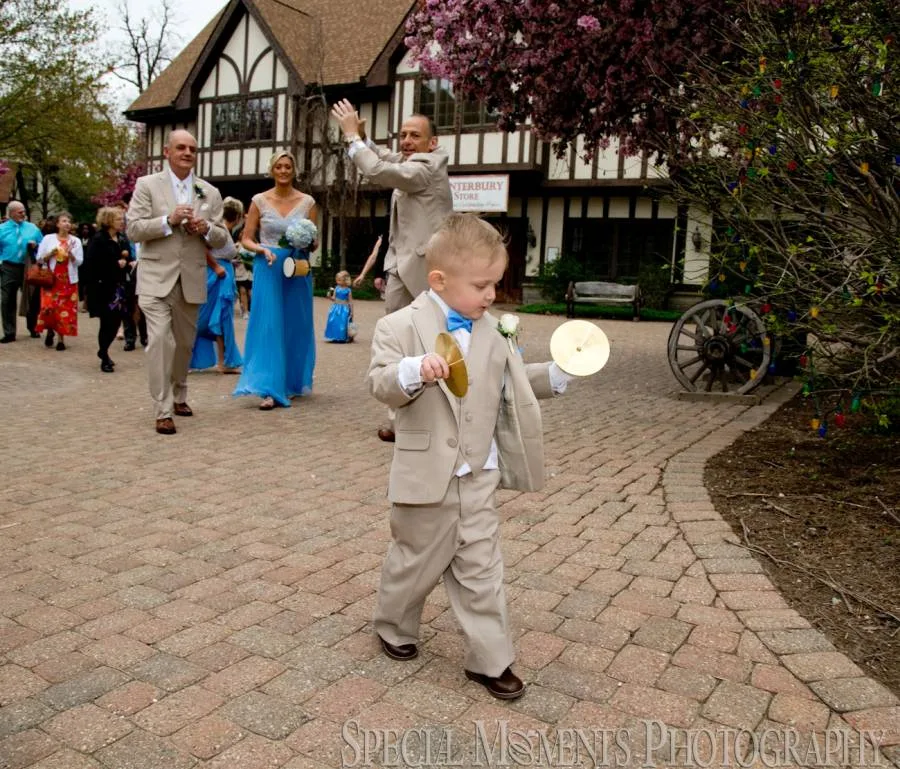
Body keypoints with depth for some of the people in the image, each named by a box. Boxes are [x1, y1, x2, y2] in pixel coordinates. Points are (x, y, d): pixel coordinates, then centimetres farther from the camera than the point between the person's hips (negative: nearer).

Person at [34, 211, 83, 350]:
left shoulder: (75, 241, 7)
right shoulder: (48, 238, 4)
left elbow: (79, 262, 3)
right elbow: (39, 259, 4)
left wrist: (71, 255, -15)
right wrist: (50, 254, -12)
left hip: (69, 280, 1)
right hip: (51, 279, -1)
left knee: (65, 309, -1)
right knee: (48, 307, -11)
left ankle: (61, 338, 8)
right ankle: (50, 330, 17)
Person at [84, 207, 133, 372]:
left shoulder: (122, 239, 13)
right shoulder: (98, 239, -10)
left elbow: (128, 259, 18)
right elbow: (92, 264, -18)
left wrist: (128, 260, -6)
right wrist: (116, 263, -16)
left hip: (119, 286, 7)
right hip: (103, 288, -7)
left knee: (116, 321, 8)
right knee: (107, 322, -4)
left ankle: (103, 351, 30)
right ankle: (105, 359, 8)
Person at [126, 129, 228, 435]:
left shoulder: (210, 192, 10)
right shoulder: (147, 185, 2)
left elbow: (222, 239, 10)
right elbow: (133, 229, -5)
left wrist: (206, 229, -11)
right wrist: (169, 220, -18)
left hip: (192, 281, 4)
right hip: (157, 279, -3)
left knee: (184, 343, 15)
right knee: (160, 341, -14)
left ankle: (179, 396, 35)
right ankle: (163, 411, -9)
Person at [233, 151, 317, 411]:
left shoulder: (307, 202, 4)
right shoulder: (260, 200, 2)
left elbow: (314, 243, 9)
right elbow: (246, 239, 3)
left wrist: (309, 243, -13)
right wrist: (262, 249, -16)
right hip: (268, 269, -1)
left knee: (295, 326, 9)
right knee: (268, 325, -7)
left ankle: (292, 383, 24)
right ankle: (270, 389, -8)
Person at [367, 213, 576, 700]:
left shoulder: (491, 331, 7)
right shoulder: (401, 326, -10)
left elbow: (511, 383, 18)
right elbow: (380, 383, -19)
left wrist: (556, 374, 8)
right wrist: (414, 371, -37)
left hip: (478, 478, 5)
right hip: (426, 477, -4)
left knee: (481, 570, 9)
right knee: (415, 561, 15)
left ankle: (489, 659, 21)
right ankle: (394, 628, 40)